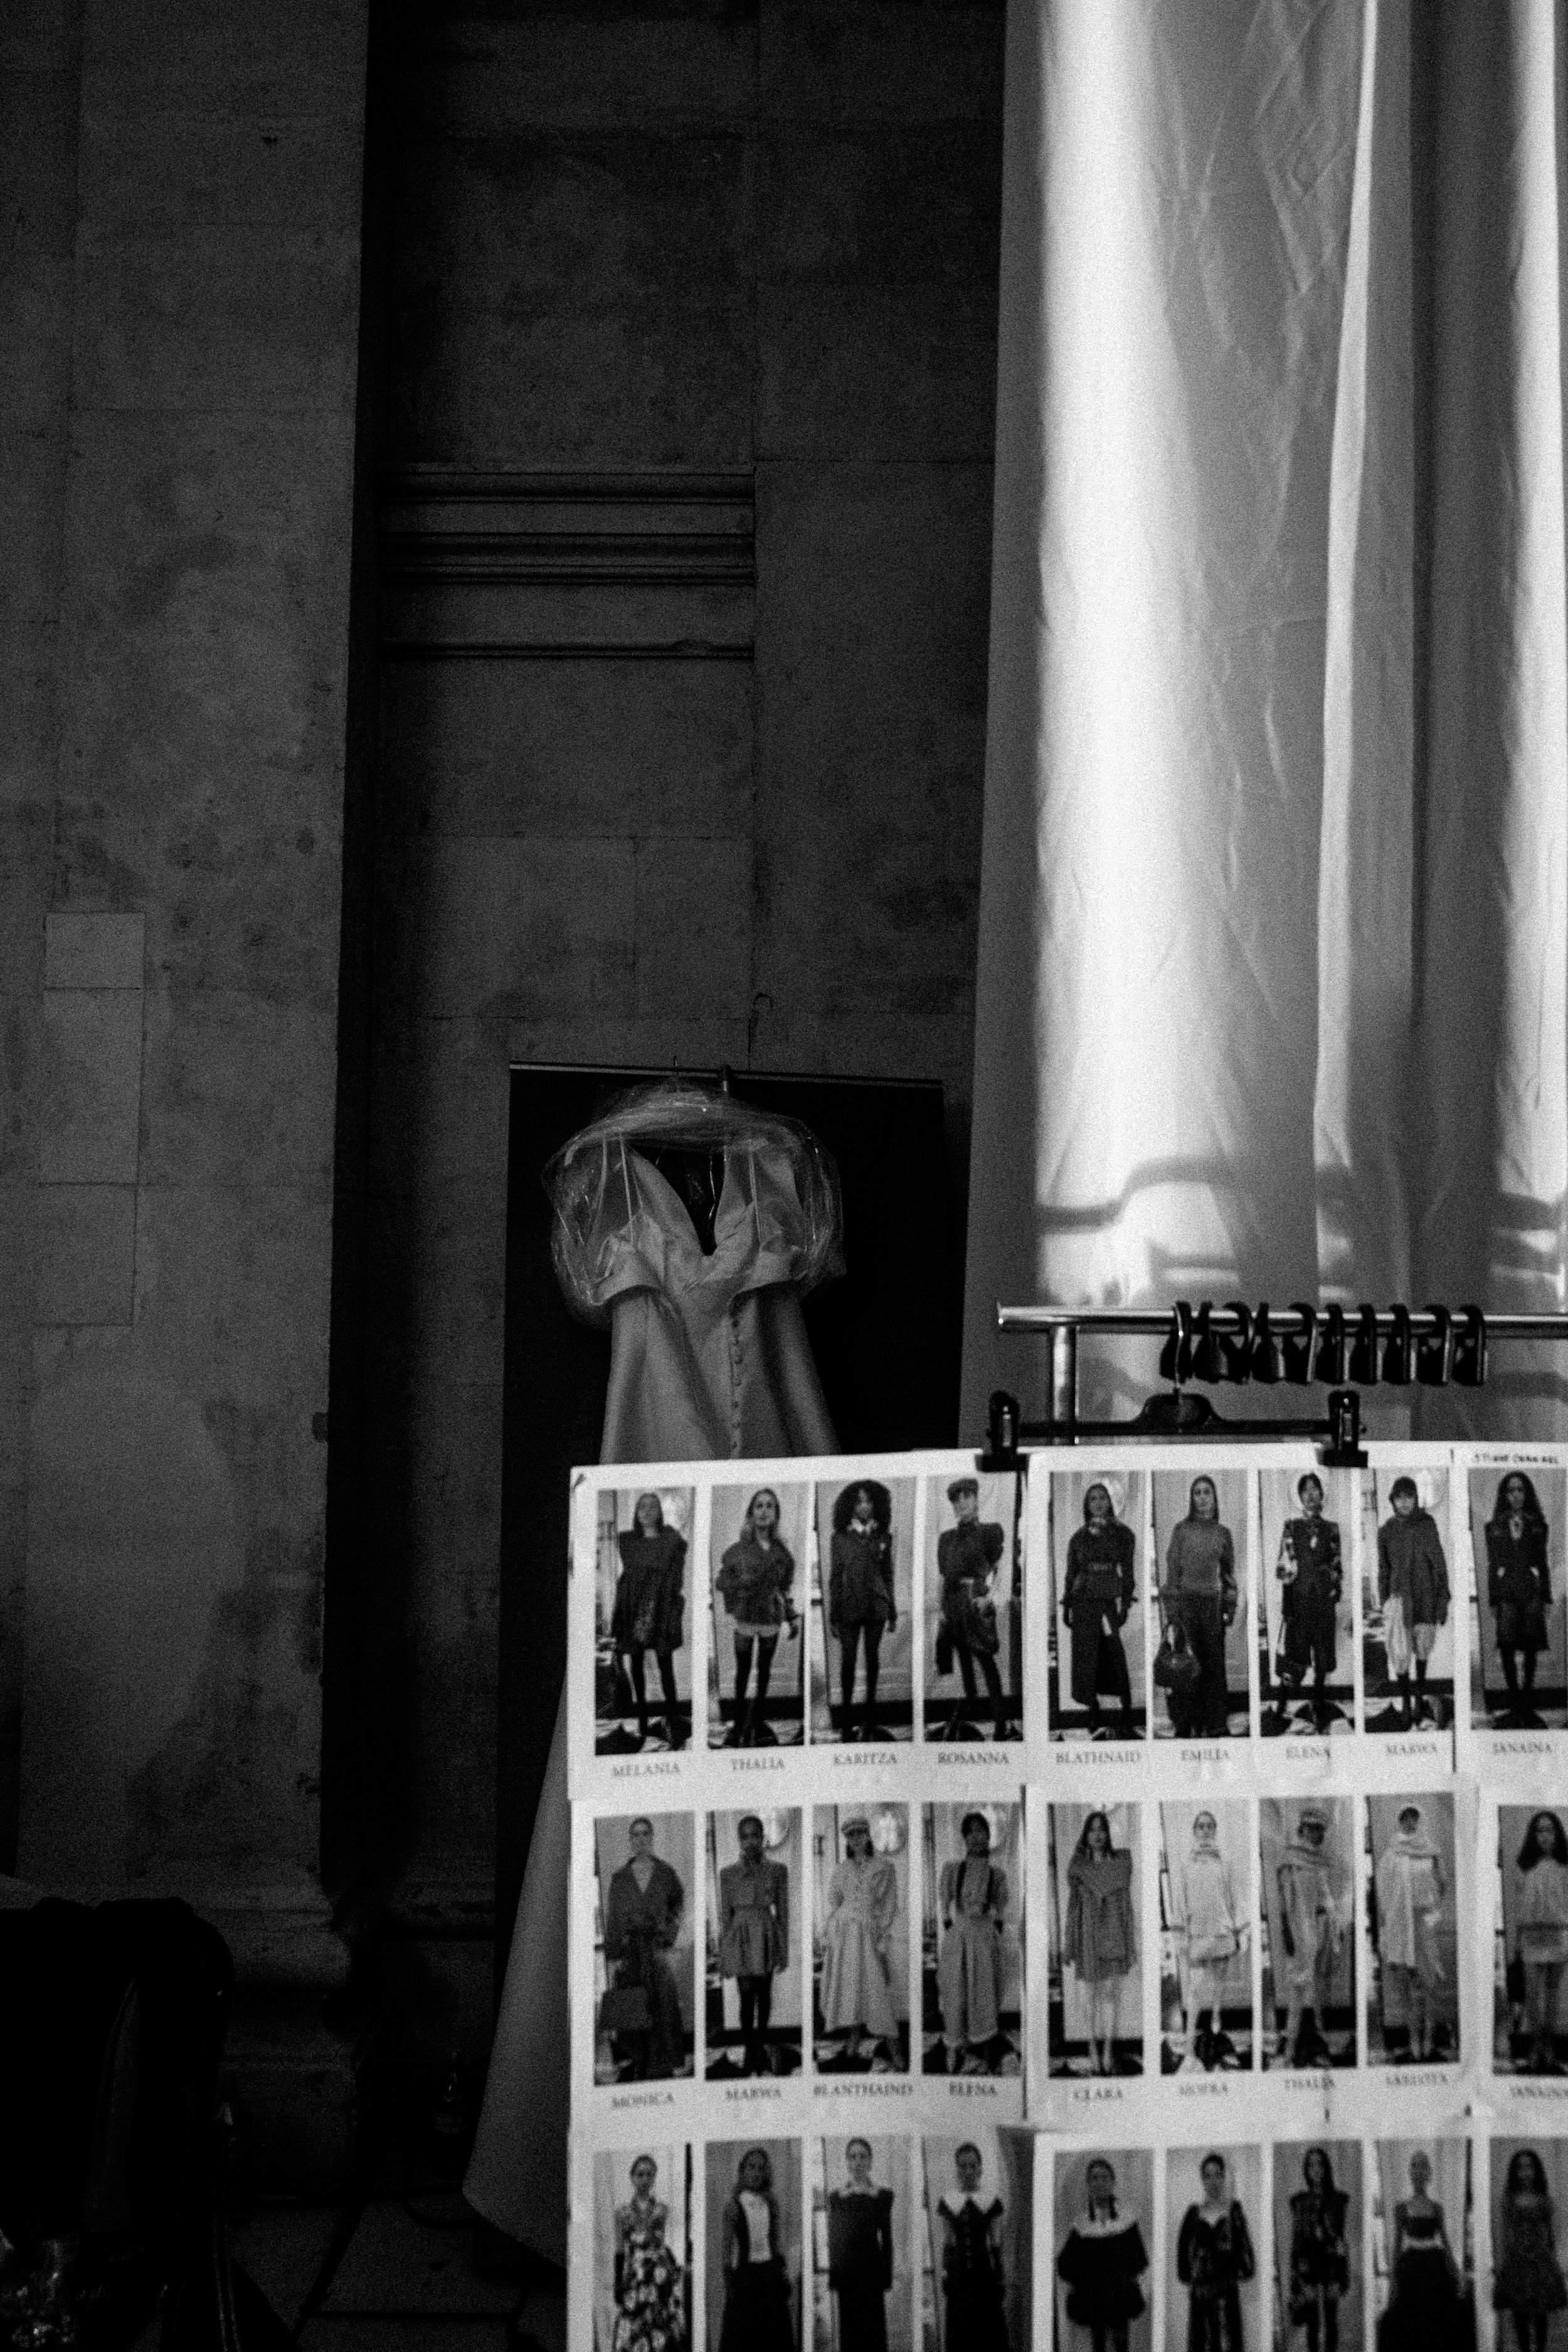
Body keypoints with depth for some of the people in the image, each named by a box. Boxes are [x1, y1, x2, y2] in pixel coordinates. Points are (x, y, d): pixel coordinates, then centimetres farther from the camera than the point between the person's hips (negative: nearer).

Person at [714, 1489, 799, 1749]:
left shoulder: (781, 1550, 3)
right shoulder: (739, 1549, -7)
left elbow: (786, 1587, 11)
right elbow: (720, 1582, -1)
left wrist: (793, 1619, 10)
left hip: (771, 1619, 3)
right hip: (744, 1619, -3)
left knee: (765, 1673, 10)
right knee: (743, 1673, 4)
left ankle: (759, 1722, 20)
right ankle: (738, 1725, 12)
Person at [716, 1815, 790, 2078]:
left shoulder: (777, 1870, 2)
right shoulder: (728, 1873, 2)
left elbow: (783, 1911, 5)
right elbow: (725, 1914, 5)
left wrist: (784, 1952, 4)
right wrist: (723, 1956, 4)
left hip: (767, 1937, 1)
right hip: (741, 1938, -1)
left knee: (764, 1994, 8)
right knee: (747, 1995, -6)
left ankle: (760, 2045, 22)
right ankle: (749, 2050, 1)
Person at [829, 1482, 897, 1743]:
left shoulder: (883, 1536, 5)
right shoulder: (841, 1538, 0)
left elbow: (888, 1575, 10)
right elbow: (835, 1577, 1)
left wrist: (893, 1612, 10)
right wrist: (833, 1617, -2)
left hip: (876, 1606, 2)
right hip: (850, 1606, -2)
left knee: (873, 1658, 6)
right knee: (848, 1660, 0)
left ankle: (870, 1718, 13)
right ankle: (846, 1718, 7)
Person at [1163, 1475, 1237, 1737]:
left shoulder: (1223, 1533, 8)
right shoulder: (1181, 1529, 2)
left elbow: (1228, 1573, 12)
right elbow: (1172, 1569, 0)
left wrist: (1230, 1609, 5)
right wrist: (1171, 1607, -7)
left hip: (1212, 1603, 2)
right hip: (1185, 1600, -2)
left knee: (1214, 1663, 0)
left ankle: (1216, 1723, 6)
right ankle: (1191, 1723, 2)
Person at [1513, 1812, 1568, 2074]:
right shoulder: (1527, 1867, 6)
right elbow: (1520, 1904, 9)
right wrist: (1516, 1940, 8)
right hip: (1532, 1933, -1)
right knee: (1534, 1993, -7)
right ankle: (1536, 2052, -4)